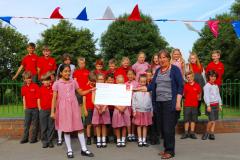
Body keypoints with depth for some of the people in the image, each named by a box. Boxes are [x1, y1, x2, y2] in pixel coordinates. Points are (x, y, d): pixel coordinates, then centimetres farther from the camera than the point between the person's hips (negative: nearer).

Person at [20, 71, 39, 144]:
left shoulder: (35, 86, -8)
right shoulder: (23, 87, 5)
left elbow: (38, 97, -7)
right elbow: (24, 97, 14)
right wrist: (24, 107, 12)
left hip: (35, 108, -4)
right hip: (28, 108, 4)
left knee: (35, 124, 5)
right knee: (26, 124, 10)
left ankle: (34, 138, 16)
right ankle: (25, 138, 20)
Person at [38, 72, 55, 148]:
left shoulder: (53, 88, -2)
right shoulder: (41, 89, 2)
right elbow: (38, 99, 8)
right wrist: (40, 109, 4)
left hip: (51, 110, -1)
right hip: (43, 110, 1)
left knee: (51, 127, 5)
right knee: (43, 127, 6)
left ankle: (50, 141, 15)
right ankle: (44, 141, 17)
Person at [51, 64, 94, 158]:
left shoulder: (73, 82, 6)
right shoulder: (57, 84, -1)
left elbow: (81, 92, 13)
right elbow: (54, 98, -1)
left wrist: (90, 90, -4)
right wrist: (52, 111, -4)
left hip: (74, 107, 2)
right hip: (63, 108, -2)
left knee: (79, 128, 4)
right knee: (66, 130, 5)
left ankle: (84, 149, 14)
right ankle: (69, 150, 18)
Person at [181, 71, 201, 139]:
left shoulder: (197, 85, 1)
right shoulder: (185, 86, -1)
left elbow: (200, 93, 15)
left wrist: (198, 97, 5)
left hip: (195, 105, 1)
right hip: (187, 105, -1)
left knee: (193, 119, 7)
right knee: (186, 119, 3)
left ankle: (192, 133, 15)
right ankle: (186, 133, 11)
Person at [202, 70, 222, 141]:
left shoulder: (216, 86, 15)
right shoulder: (207, 86, -6)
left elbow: (218, 95, 19)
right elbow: (206, 96, -12)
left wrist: (220, 104, 16)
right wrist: (208, 105, -16)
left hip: (216, 105, 7)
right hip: (210, 105, -7)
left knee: (214, 120, 5)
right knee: (211, 120, -12)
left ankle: (211, 133, 12)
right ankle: (207, 132, 8)